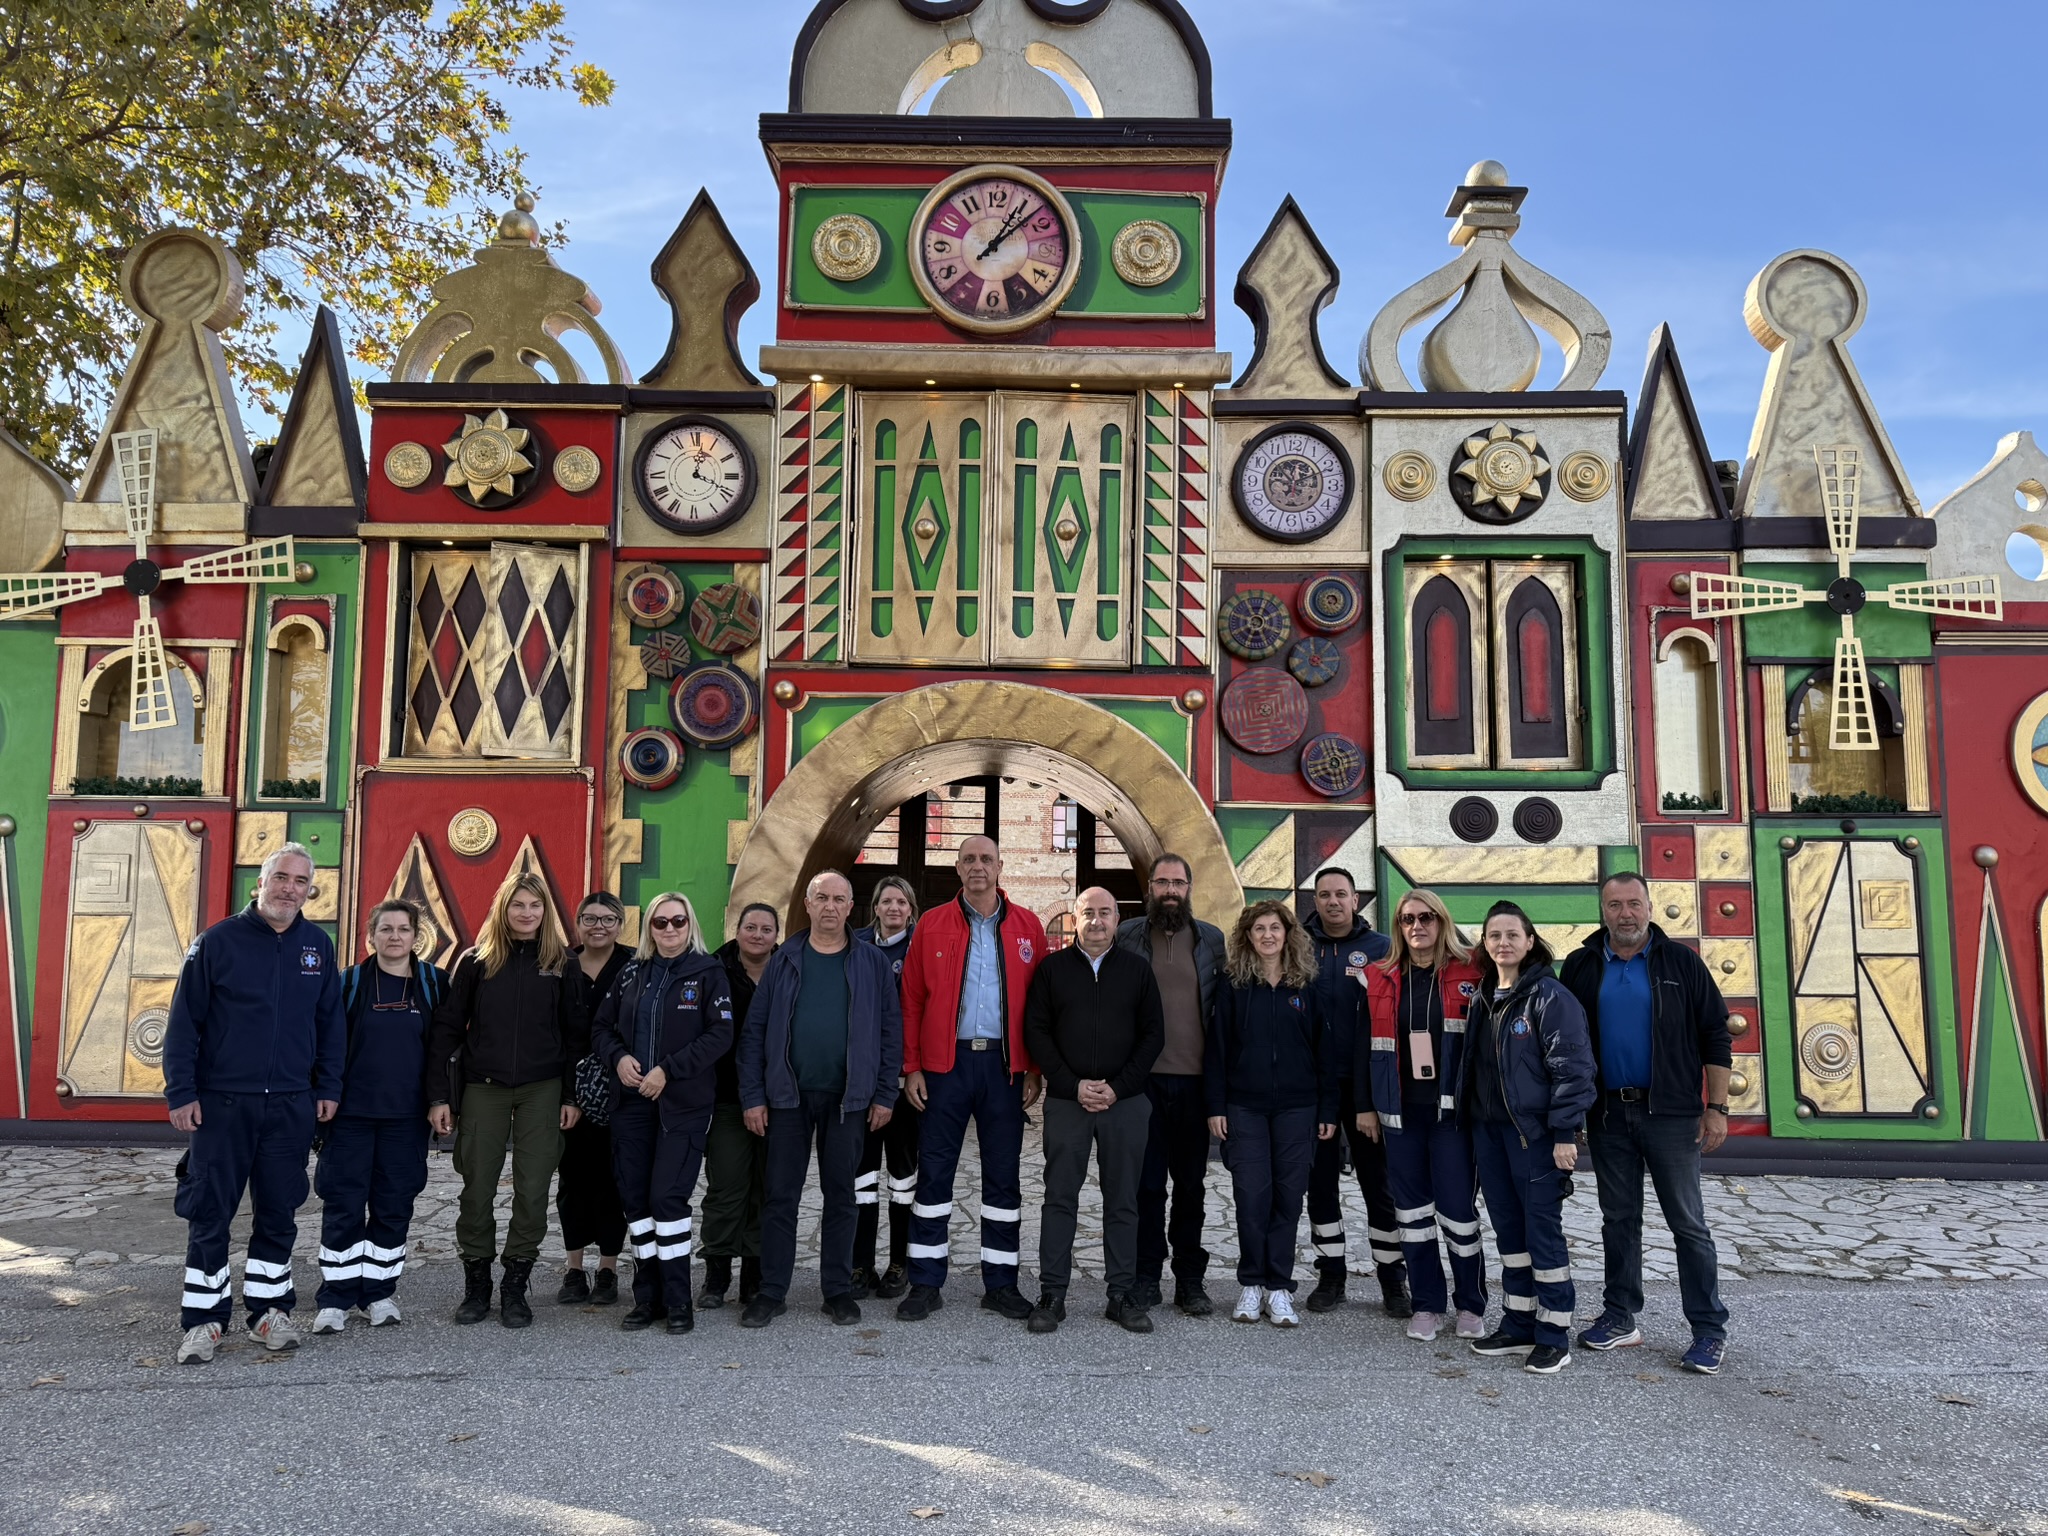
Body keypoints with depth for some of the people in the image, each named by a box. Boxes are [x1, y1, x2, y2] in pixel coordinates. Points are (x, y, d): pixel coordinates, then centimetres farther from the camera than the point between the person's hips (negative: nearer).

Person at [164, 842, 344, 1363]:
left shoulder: (318, 946, 5)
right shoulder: (218, 941, -5)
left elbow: (331, 1023, 11)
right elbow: (184, 1021, -4)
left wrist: (328, 1087, 6)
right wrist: (181, 1093, -8)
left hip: (291, 1106, 3)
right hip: (221, 1104, -3)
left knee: (279, 1214, 11)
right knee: (209, 1215, 3)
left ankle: (270, 1309, 23)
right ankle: (203, 1319, 15)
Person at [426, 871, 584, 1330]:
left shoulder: (560, 964, 5)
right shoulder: (476, 961, 3)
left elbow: (575, 1034, 6)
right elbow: (446, 1029, 2)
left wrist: (572, 1095, 0)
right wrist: (438, 1095, -4)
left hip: (542, 1090, 0)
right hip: (483, 1088, 0)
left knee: (532, 1190, 0)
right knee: (477, 1189, 3)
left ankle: (515, 1288, 13)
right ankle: (476, 1286, 19)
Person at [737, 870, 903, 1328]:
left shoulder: (872, 963, 2)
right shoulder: (784, 960, 4)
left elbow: (891, 1030, 2)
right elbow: (754, 1030, 3)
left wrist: (885, 1095, -3)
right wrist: (753, 1097, -3)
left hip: (848, 1098, 0)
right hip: (788, 1096, 1)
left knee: (840, 1195, 9)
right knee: (781, 1195, 4)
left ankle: (839, 1290, 19)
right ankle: (772, 1292, 14)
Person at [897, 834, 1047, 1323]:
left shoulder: (1027, 927, 5)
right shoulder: (932, 925, 3)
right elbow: (911, 1001, 2)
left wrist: (1035, 1069, -2)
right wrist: (911, 1068, -4)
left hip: (1004, 1065, 1)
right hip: (946, 1064, -1)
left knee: (1004, 1177, 8)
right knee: (933, 1172, 4)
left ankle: (1000, 1284, 19)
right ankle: (925, 1284, 15)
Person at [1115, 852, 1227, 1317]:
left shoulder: (1212, 940, 8)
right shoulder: (1127, 936, 3)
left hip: (1195, 1080, 1)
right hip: (1142, 1077, -1)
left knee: (1191, 1182, 8)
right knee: (1146, 1181, 4)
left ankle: (1190, 1278, 18)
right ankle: (1146, 1274, 16)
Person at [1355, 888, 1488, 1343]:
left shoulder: (1470, 975, -1)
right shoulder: (1381, 980, 8)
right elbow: (1366, 1046, 9)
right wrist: (1366, 1106, 6)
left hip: (1452, 1111, -3)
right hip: (1400, 1113, 3)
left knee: (1458, 1210, 0)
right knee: (1412, 1210, 8)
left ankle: (1471, 1305, 17)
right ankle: (1427, 1304, 20)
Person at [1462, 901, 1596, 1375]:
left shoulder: (1549, 995, -10)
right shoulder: (1482, 997, 11)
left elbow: (1572, 1066, -13)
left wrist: (1564, 1133, -17)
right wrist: (1470, 1120, 13)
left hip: (1536, 1132, -7)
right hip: (1488, 1128, 7)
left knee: (1542, 1229, 0)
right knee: (1508, 1227, 13)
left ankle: (1554, 1335, 10)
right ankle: (1518, 1326, 23)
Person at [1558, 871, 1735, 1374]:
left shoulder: (1681, 963, -2)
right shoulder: (1582, 966, 5)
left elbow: (1716, 1038, -1)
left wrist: (1716, 1108, -6)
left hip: (1671, 1113, -3)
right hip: (1608, 1113, 3)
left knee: (1688, 1222, 2)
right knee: (1619, 1219, 12)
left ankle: (1709, 1329, 10)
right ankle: (1620, 1318, 22)